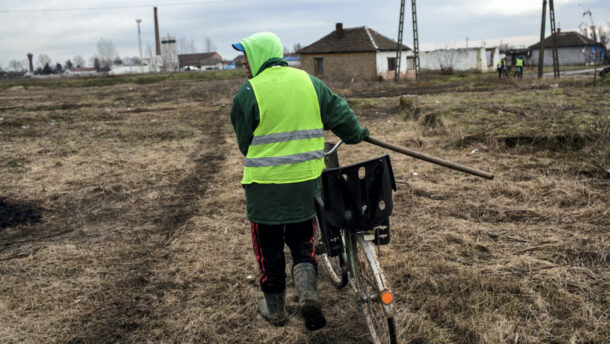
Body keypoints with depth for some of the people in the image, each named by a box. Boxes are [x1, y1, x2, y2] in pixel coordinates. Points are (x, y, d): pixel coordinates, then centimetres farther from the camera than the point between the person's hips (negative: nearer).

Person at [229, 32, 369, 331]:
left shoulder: (249, 91, -9)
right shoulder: (309, 82, 3)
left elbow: (244, 140, 0)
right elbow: (340, 114, 10)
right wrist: (357, 133, 31)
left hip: (265, 184, -3)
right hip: (306, 182, 4)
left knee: (269, 247, 13)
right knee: (302, 241, 19)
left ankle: (274, 308, 25)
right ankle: (308, 292, -1)